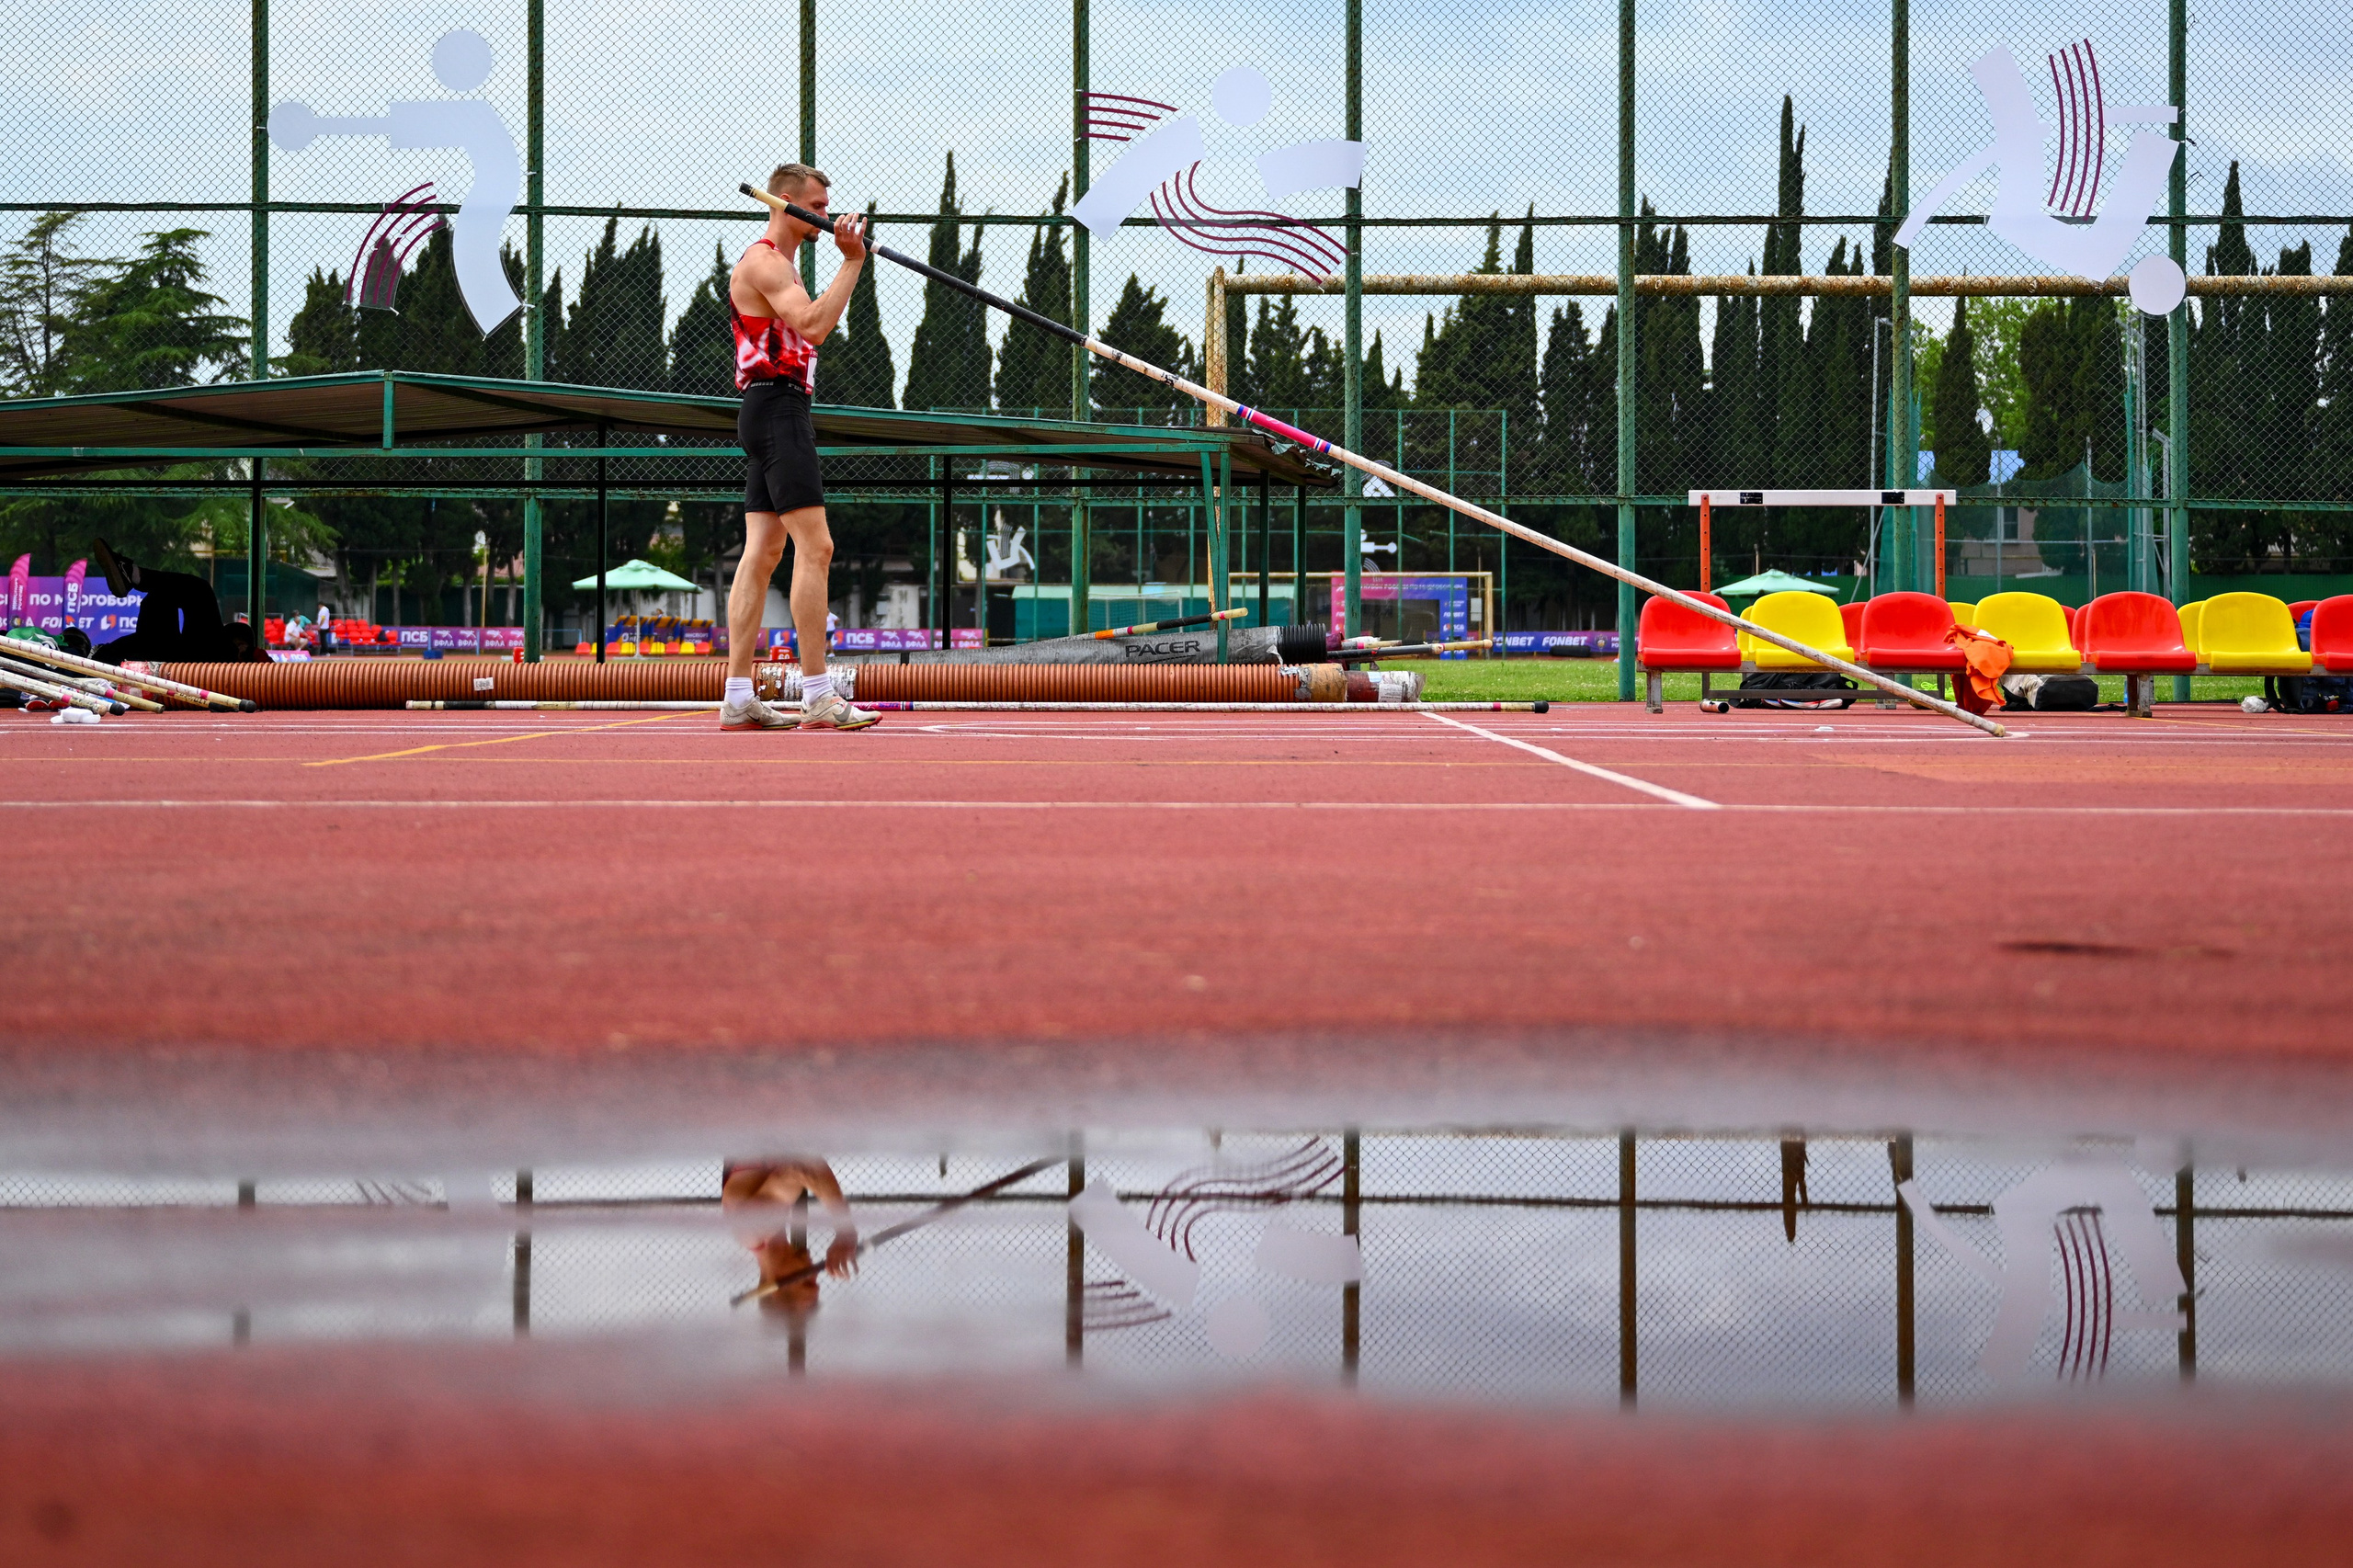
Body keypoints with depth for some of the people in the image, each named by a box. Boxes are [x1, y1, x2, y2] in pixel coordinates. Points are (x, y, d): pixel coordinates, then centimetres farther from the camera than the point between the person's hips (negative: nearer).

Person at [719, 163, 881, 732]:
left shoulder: (778, 264, 23)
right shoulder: (763, 261, -10)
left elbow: (808, 329, 22)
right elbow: (813, 325, -24)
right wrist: (851, 263, -20)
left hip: (778, 414, 11)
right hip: (777, 409, -11)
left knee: (762, 552, 5)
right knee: (815, 546, -14)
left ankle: (738, 697, 2)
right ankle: (817, 694, -16)